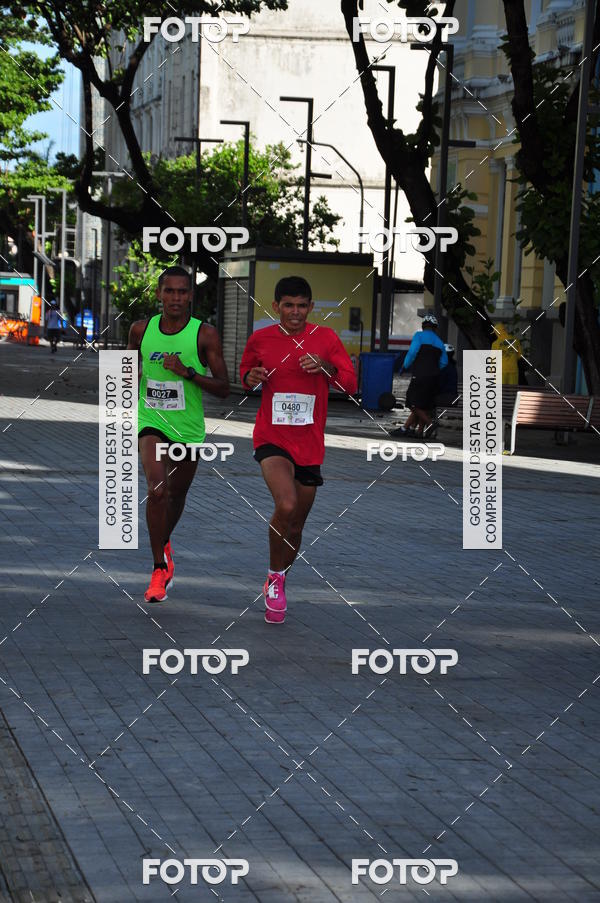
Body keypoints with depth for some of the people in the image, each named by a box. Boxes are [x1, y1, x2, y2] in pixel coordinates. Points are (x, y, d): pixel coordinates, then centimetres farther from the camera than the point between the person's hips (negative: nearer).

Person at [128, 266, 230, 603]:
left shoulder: (205, 334, -10)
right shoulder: (142, 329, -3)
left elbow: (224, 388, -11)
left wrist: (188, 373, -23)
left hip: (189, 429, 1)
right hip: (152, 423, -1)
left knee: (177, 496, 18)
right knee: (157, 490, -23)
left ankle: (164, 544, 50)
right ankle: (160, 569, -13)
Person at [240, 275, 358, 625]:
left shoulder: (325, 337, 1)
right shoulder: (260, 339, 2)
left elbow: (351, 385, 2)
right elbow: (245, 371, 20)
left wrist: (326, 366, -18)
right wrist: (251, 378, -4)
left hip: (310, 444, 2)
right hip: (271, 438, -2)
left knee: (296, 525, 11)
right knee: (286, 505, -27)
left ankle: (280, 580, 36)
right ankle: (275, 578, -7)